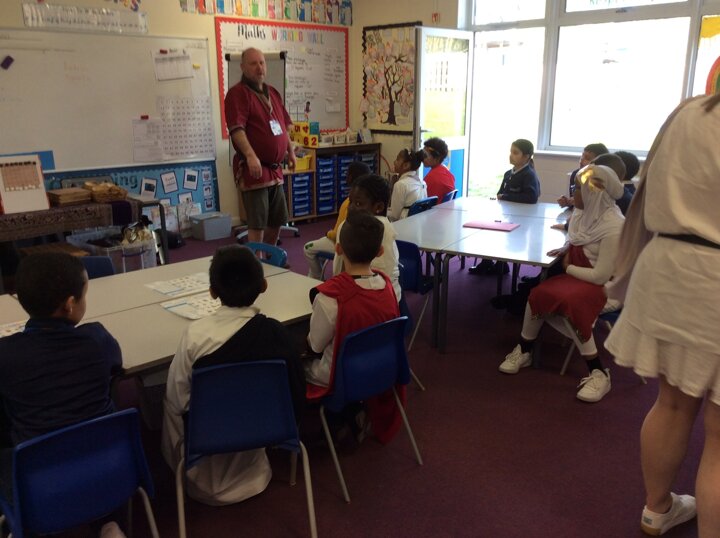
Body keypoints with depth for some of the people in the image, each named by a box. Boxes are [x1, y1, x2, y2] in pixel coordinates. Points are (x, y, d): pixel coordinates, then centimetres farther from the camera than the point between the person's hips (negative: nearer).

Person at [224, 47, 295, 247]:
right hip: (253, 169, -8)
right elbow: (236, 129, -22)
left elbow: (283, 125, 26)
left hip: (275, 169, 8)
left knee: (277, 221, 17)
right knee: (257, 224, -8)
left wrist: (290, 151, 23)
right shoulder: (237, 93, -9)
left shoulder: (272, 92, 16)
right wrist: (250, 155, -33)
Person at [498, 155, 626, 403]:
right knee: (537, 294, -15)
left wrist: (568, 268, -11)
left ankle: (599, 373, -19)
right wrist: (566, 249, 3)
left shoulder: (613, 227, -24)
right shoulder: (584, 212, 0)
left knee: (571, 302, -34)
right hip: (576, 275, 7)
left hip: (604, 285, -7)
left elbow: (601, 275, -25)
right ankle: (523, 350, 5)